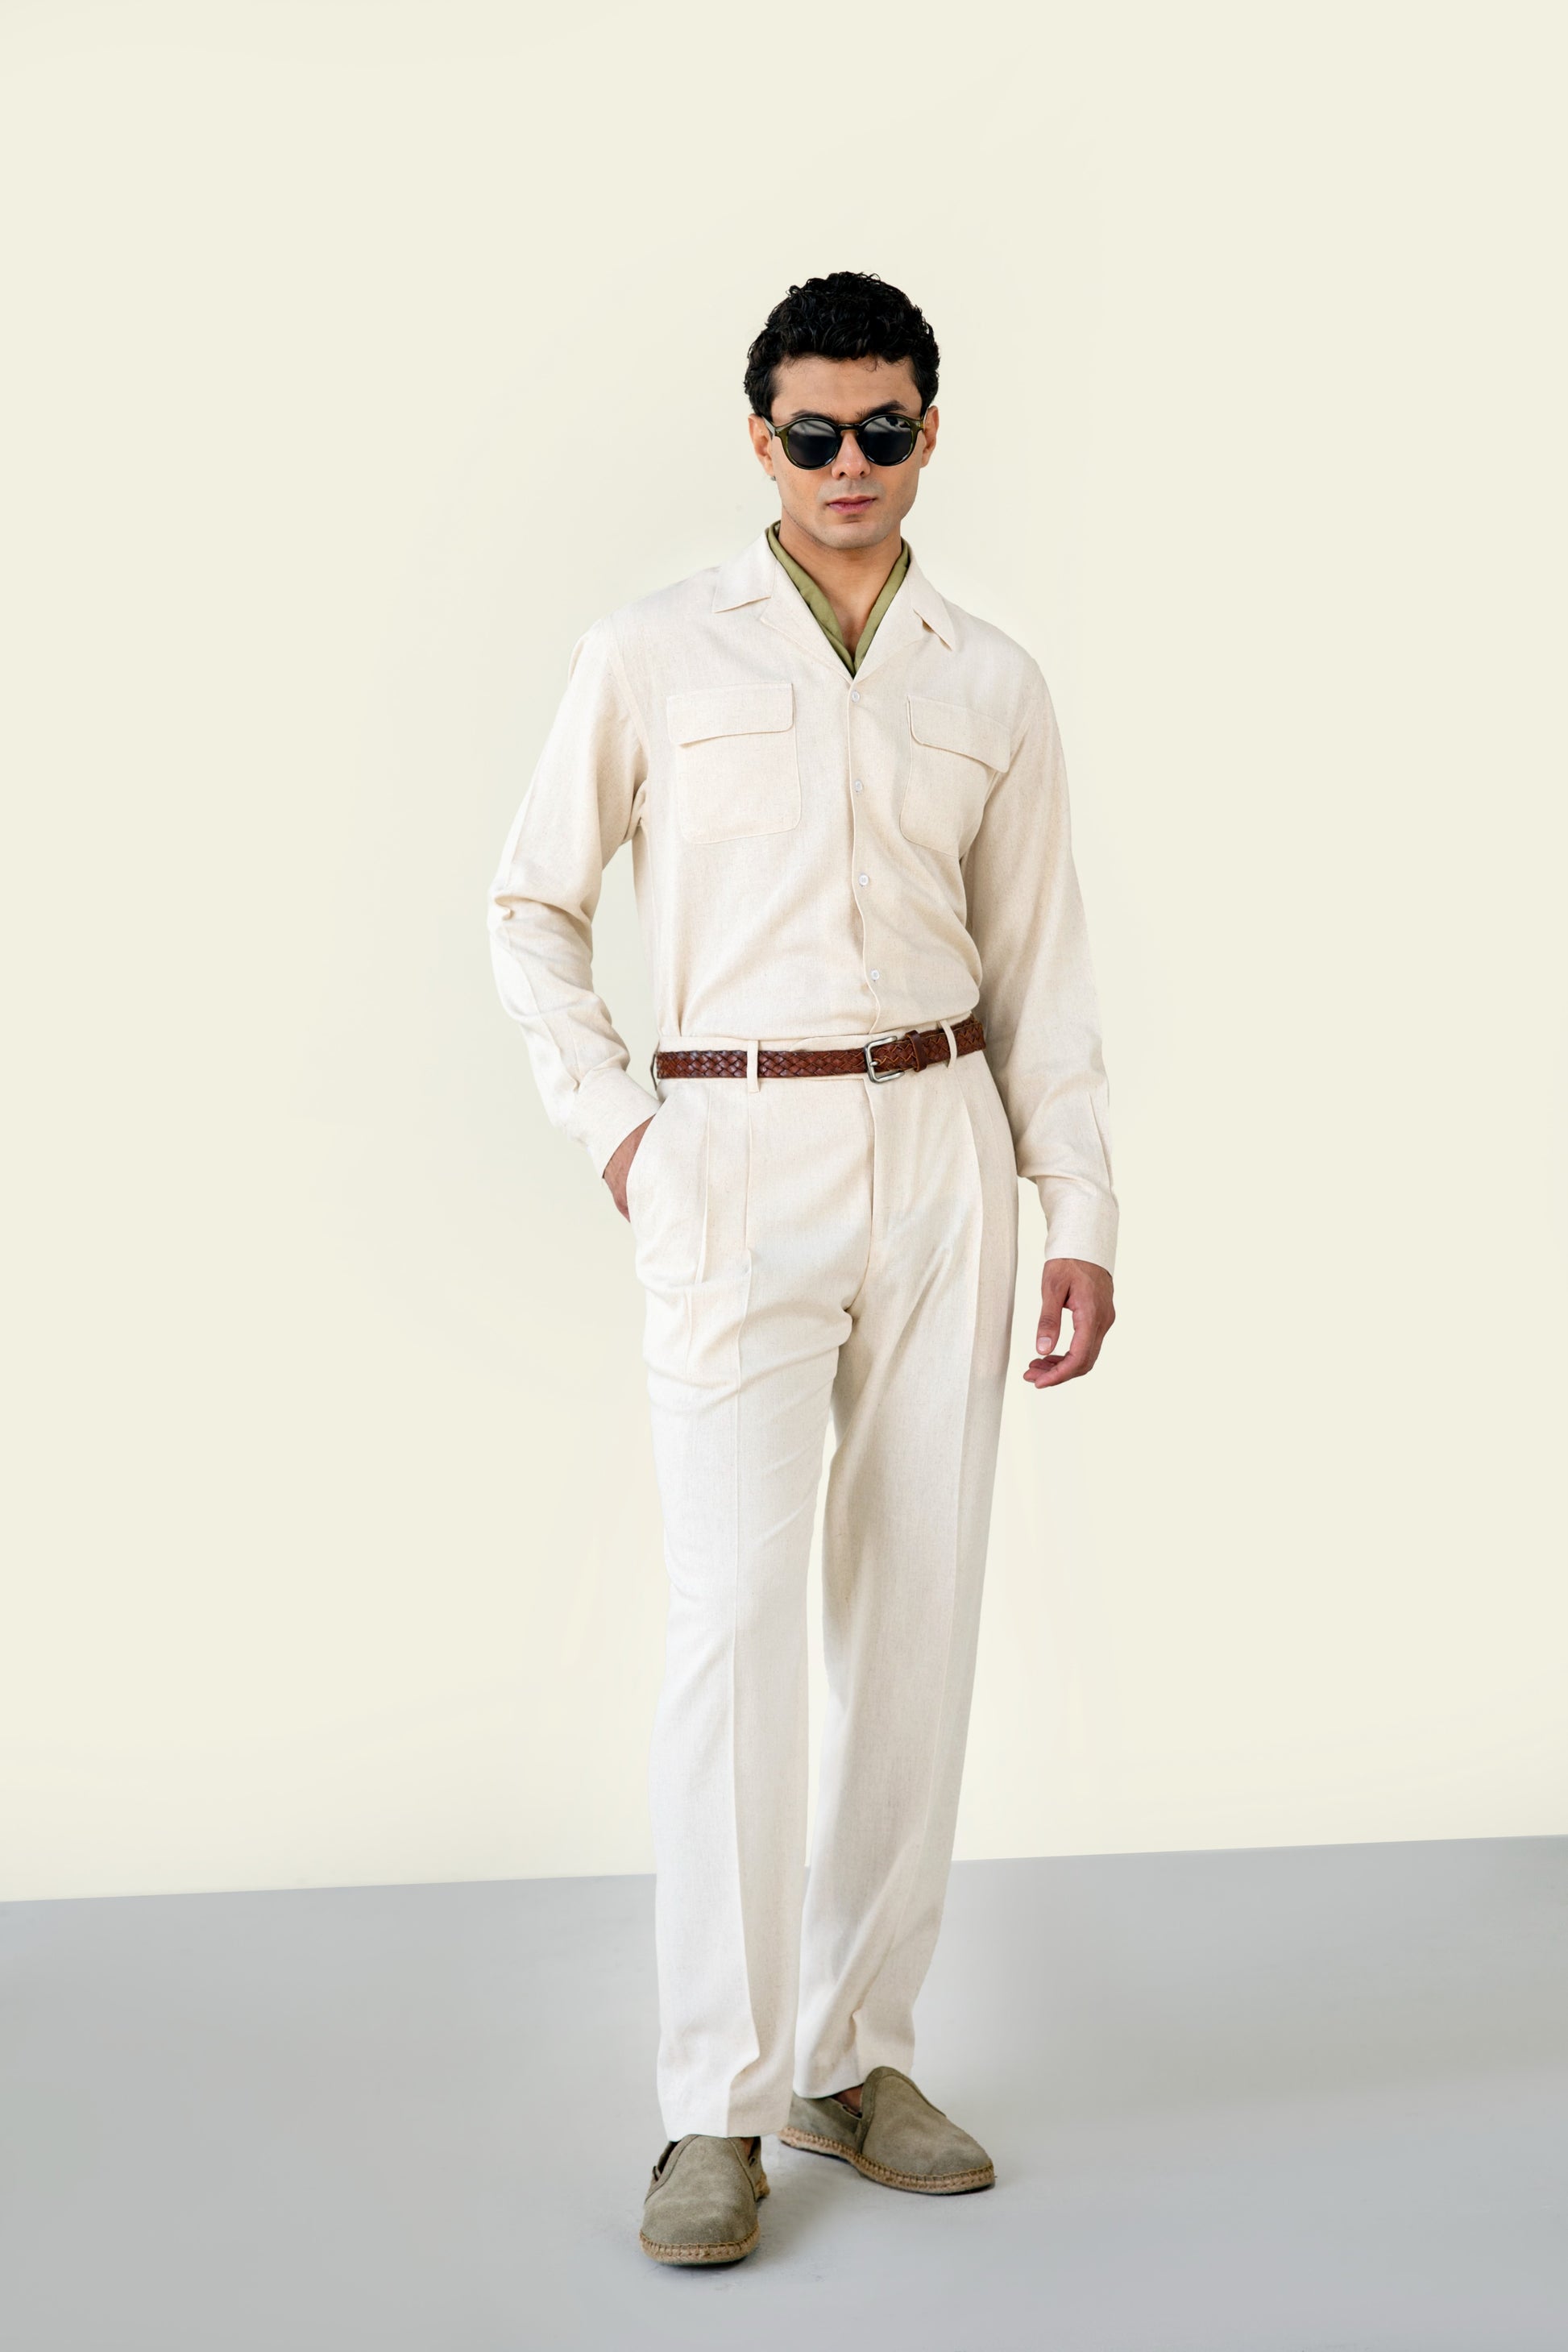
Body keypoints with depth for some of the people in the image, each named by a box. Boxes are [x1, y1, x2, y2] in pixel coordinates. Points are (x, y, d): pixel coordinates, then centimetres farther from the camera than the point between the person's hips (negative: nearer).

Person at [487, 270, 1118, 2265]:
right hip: (730, 1164, -3)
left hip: (939, 1157, 3)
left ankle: (859, 2052, 17)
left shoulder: (994, 688, 11)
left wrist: (1083, 1220, 5)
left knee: (918, 1615, 4)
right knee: (737, 1616, -10)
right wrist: (605, 1126, 0)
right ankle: (717, 2107, -3)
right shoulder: (653, 657, 4)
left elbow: (1039, 974, 12)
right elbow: (533, 908, 11)